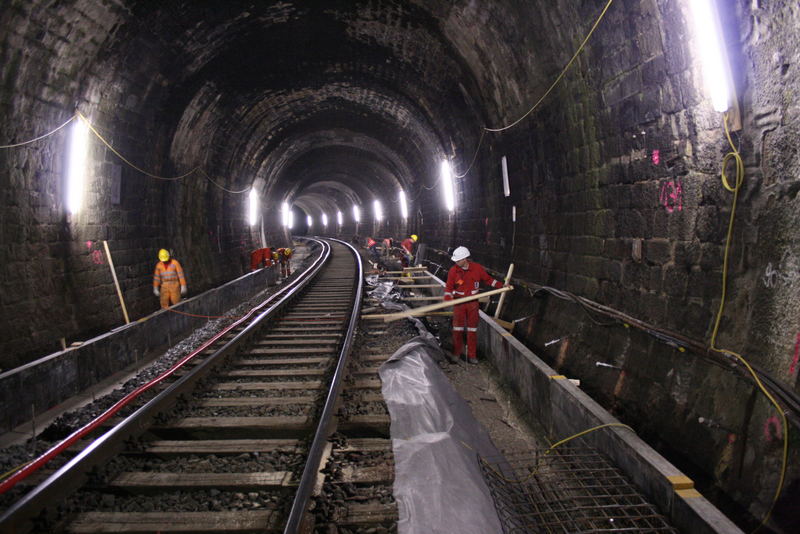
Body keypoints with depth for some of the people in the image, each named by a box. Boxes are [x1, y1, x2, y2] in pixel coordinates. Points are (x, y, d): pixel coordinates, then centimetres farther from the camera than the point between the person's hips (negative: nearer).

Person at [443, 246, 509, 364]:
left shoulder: (477, 268, -8)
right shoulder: (453, 271, -10)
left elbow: (488, 279, 6)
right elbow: (449, 287, -6)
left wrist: (502, 285, 3)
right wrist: (447, 299, -23)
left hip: (472, 303, 1)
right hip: (459, 302, 0)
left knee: (472, 329, 6)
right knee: (458, 328, 7)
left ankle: (472, 355, 15)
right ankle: (457, 353, 21)